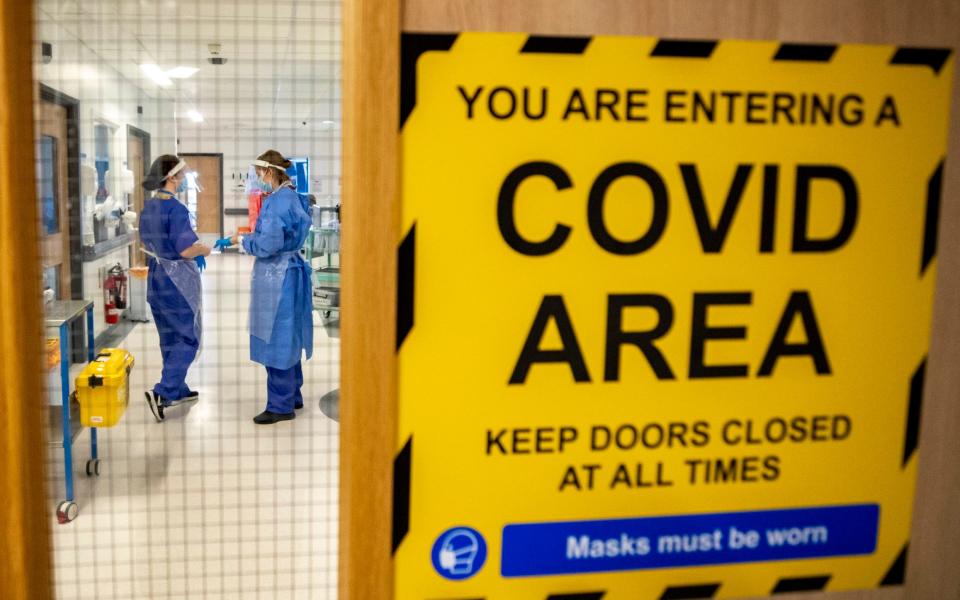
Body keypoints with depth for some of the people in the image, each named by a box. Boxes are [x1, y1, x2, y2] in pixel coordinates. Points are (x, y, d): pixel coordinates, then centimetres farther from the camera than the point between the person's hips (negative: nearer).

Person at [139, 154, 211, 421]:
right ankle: (163, 392, -8)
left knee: (169, 337, 17)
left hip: (156, 277, 8)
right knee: (188, 338, 1)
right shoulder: (176, 208, -20)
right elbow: (186, 250, -23)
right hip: (177, 280, -8)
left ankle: (178, 389, 28)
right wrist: (204, 250, -4)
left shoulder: (149, 206, 6)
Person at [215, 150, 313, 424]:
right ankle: (292, 396, 29)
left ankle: (281, 406, 9)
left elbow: (268, 244, -22)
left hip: (277, 277, -10)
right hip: (288, 272, 10)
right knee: (287, 338, 17)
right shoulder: (290, 196, 11)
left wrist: (241, 240, -5)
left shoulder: (278, 200, -19)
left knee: (276, 339, -1)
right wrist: (238, 239, 14)